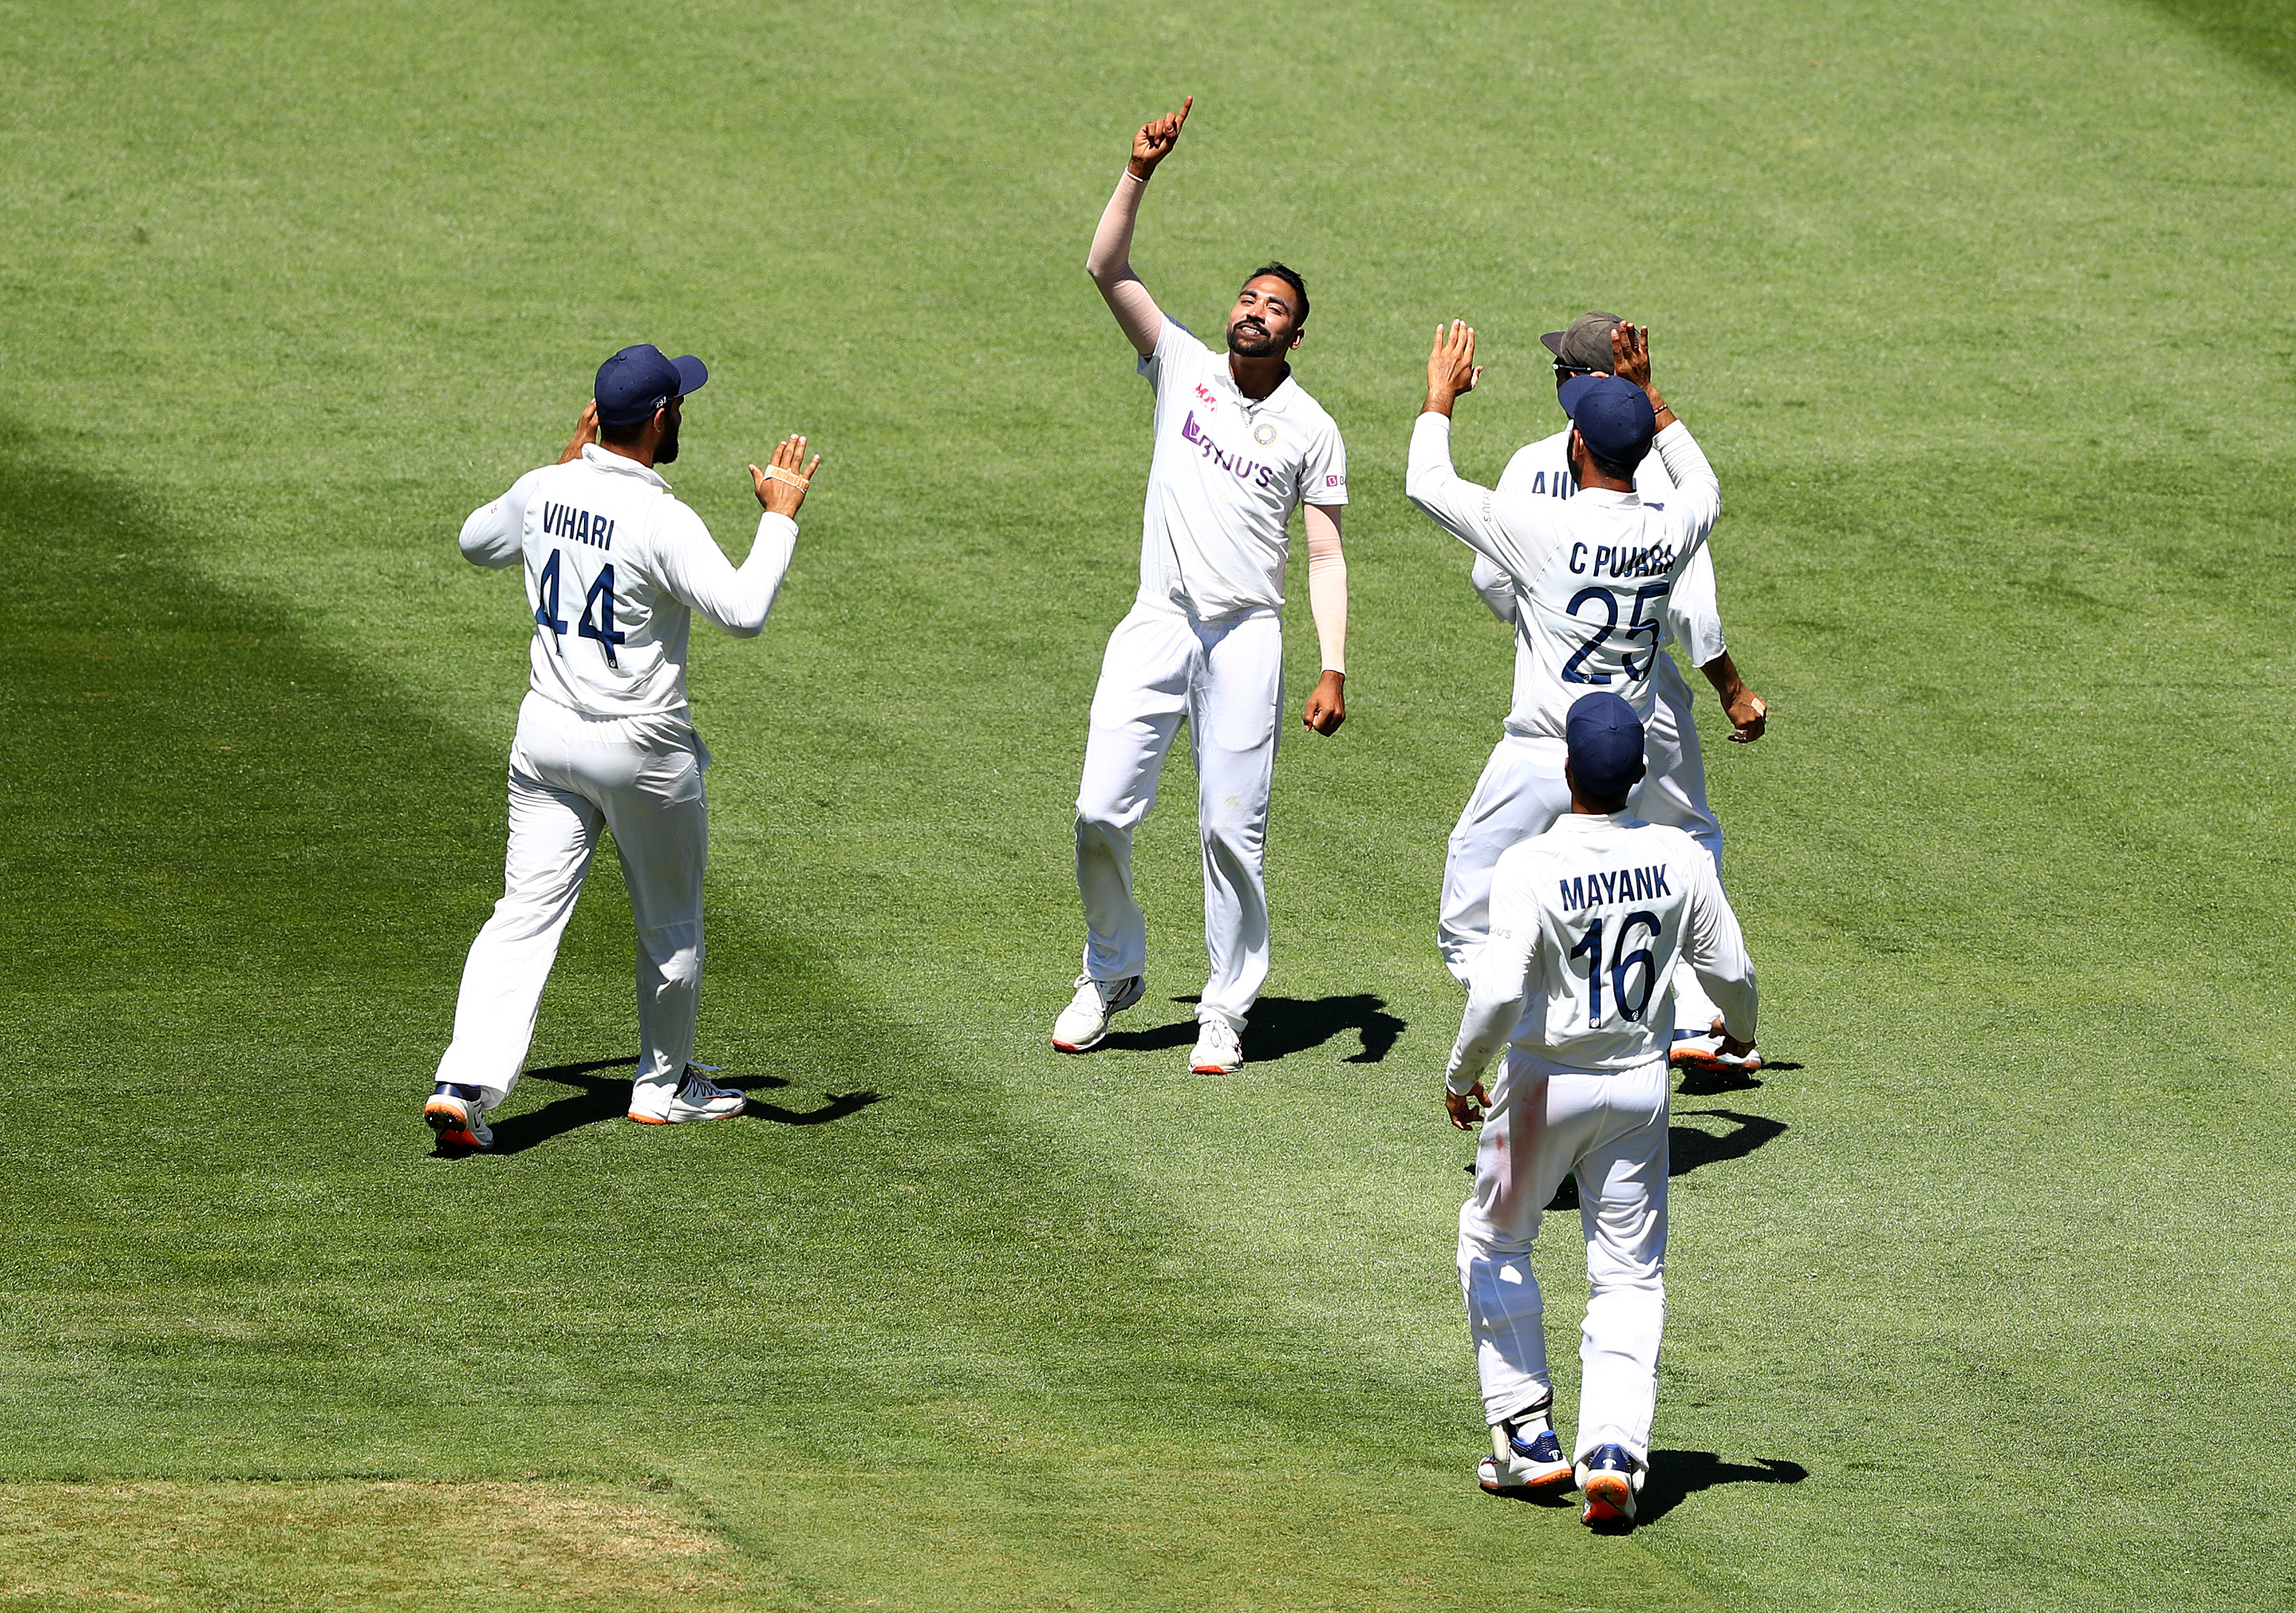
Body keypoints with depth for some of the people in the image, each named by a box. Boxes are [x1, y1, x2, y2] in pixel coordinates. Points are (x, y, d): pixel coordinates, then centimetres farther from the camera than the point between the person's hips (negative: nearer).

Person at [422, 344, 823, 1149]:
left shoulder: (544, 492, -1)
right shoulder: (661, 522, -21)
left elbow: (476, 541, 19)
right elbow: (744, 612, -27)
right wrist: (779, 516, -15)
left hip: (546, 735, 5)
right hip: (642, 750, -5)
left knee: (525, 916, 1)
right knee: (671, 925, 16)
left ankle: (467, 1081, -15)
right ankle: (665, 1085, 29)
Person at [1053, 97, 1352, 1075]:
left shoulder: (1312, 431, 4)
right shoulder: (1181, 367, 7)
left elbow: (1326, 556, 2)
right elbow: (1107, 269, -2)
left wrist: (1335, 668, -9)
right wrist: (1139, 175, -15)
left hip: (1246, 636, -1)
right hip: (1157, 627, 1)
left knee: (1231, 827, -4)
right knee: (1101, 813, -5)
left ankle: (1226, 1011, 6)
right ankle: (1113, 973, 17)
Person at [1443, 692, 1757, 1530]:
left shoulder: (1531, 866, -21)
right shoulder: (1676, 858, -8)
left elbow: (1500, 992, -27)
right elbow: (1729, 969, 0)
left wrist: (1463, 1074, -10)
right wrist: (1741, 1029, 22)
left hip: (1544, 1082, -3)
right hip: (1641, 1084, 3)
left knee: (1495, 1243, 20)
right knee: (1628, 1277, 9)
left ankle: (1526, 1435, 18)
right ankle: (1614, 1451, -8)